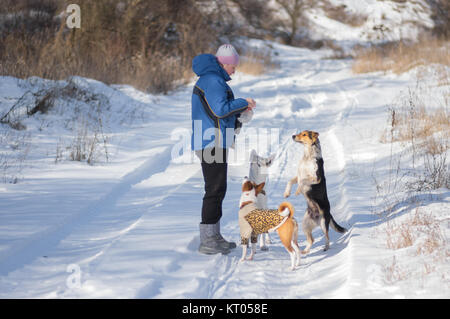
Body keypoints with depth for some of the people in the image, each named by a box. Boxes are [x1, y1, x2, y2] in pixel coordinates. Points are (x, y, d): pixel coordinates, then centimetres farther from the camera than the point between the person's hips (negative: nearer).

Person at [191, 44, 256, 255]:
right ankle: (207, 241, -7)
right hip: (212, 143, -11)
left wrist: (239, 111, 15)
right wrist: (243, 103, -11)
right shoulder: (213, 81, -14)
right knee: (215, 190, -9)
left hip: (210, 143, 11)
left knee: (216, 190, 15)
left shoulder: (208, 79, 20)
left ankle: (213, 237, 22)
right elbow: (221, 109, -23)